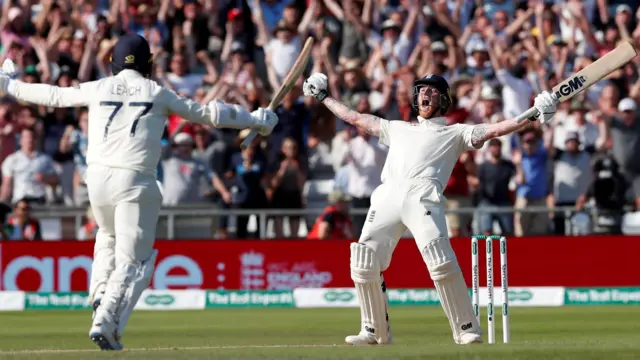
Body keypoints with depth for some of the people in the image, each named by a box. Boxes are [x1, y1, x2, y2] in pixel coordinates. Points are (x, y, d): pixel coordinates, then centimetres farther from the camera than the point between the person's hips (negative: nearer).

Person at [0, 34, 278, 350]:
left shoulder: (97, 89, 10)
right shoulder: (158, 93, 6)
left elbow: (54, 95, 21)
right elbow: (207, 113, 8)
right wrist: (256, 120, 17)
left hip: (97, 178, 4)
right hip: (134, 182, -4)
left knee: (108, 236, 31)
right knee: (132, 260, -1)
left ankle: (100, 291, 11)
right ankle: (106, 321, -18)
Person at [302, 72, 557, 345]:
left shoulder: (455, 133, 22)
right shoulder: (398, 129, 34)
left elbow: (495, 130, 10)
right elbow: (355, 118, 41)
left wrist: (532, 116, -3)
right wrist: (323, 97, 46)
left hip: (423, 197, -4)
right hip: (387, 197, 4)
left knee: (440, 260, -23)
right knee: (363, 263, -6)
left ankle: (467, 330, -17)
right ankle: (374, 331, 9)